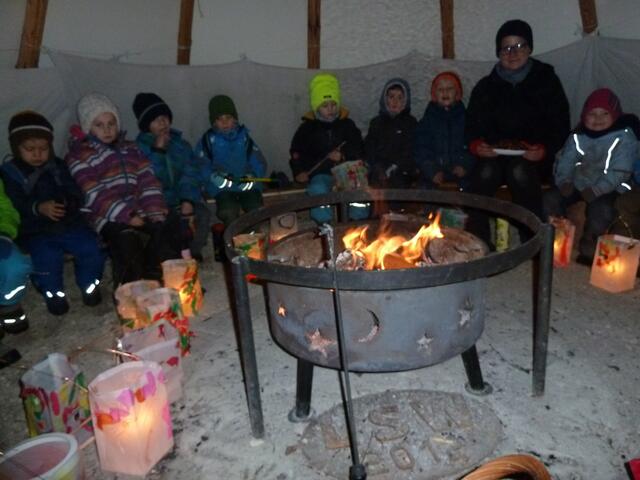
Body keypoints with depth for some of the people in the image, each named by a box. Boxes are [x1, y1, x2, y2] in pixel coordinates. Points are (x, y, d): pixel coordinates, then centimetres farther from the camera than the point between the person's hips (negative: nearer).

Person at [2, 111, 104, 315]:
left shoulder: (58, 166, 10)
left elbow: (75, 193, 4)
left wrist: (68, 203, -20)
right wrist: (38, 208, -31)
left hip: (68, 223, 3)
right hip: (34, 230, -2)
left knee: (91, 248, -18)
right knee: (48, 257, -28)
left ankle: (89, 284, 9)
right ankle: (53, 291, 0)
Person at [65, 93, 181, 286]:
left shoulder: (130, 148, 21)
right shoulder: (78, 156, 5)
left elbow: (148, 181, 9)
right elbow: (95, 195, -8)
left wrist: (155, 210, -8)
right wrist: (126, 215, -21)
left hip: (138, 211, 5)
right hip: (108, 217, -4)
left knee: (170, 222, -23)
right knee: (126, 237, -35)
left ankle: (160, 278, -17)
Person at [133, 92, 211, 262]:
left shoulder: (181, 144, 10)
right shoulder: (139, 148, -1)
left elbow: (190, 175, 1)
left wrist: (188, 201, -16)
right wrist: (157, 151, -17)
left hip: (182, 200, 3)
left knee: (202, 213, -25)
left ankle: (193, 253, -3)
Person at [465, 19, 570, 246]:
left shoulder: (547, 81, 8)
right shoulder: (486, 86, 13)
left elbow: (560, 127, 3)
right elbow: (472, 126, 10)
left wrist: (544, 150, -17)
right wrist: (476, 145, -14)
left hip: (535, 158, -1)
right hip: (494, 156, 2)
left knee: (519, 171, -36)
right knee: (485, 172, -33)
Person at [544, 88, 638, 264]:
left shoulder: (624, 137, -8)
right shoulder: (578, 136, 6)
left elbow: (619, 171, -16)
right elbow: (565, 160, 2)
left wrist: (596, 190, -27)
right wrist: (564, 181, -17)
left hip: (607, 188, -4)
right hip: (578, 183, 5)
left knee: (600, 208, -33)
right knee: (549, 199, -14)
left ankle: (588, 247, -11)